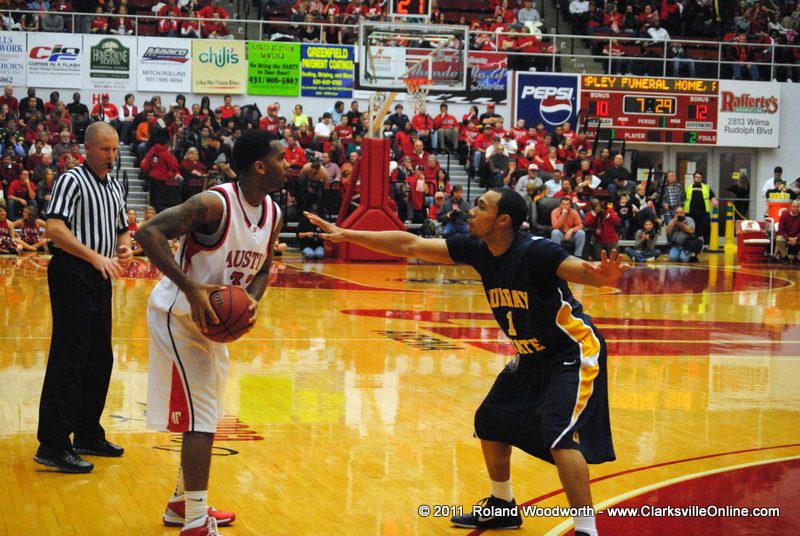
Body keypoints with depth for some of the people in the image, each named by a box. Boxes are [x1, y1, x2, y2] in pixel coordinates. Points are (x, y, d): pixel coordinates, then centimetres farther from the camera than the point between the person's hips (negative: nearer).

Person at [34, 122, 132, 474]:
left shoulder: (115, 187, 16)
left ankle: (88, 435, 25)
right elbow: (55, 228, -23)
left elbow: (121, 229, 26)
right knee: (69, 359, -10)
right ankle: (52, 447, -9)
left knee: (100, 358, 13)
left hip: (100, 277, 9)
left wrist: (124, 248, 2)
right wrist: (95, 256, -32)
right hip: (73, 273, -9)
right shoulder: (72, 181, -10)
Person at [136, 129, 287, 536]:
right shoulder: (214, 204, -25)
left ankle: (183, 503, 34)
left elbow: (262, 268, 13)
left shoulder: (272, 214, 0)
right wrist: (191, 288, -37)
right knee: (201, 418, -11)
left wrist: (253, 299, -9)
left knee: (205, 415, 18)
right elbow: (148, 232, -32)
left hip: (212, 319, 9)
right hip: (178, 315, -9)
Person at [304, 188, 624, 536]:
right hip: (533, 357, 9)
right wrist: (346, 235, -2)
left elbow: (583, 271, -38)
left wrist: (602, 275, -63)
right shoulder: (476, 249, -5)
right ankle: (502, 507, 35)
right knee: (490, 422, 16)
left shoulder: (535, 252, -26)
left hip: (575, 354, -9)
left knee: (560, 436, -22)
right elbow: (411, 245, -2)